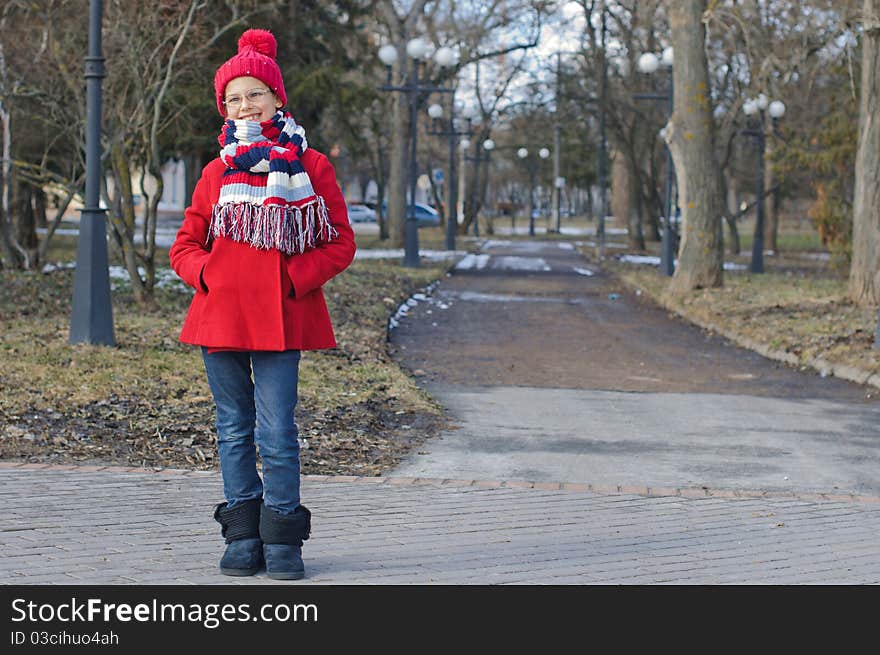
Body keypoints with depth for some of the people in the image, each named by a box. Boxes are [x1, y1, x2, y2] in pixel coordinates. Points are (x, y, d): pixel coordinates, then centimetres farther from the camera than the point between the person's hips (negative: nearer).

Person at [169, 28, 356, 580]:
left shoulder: (311, 166, 4)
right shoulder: (217, 172, 11)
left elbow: (341, 245, 4)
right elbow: (185, 247, 16)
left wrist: (294, 278, -10)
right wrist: (208, 274, -5)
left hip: (282, 318, -3)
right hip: (221, 315, 3)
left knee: (277, 432, -6)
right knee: (235, 430, 8)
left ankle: (283, 541, 3)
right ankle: (243, 536, 16)